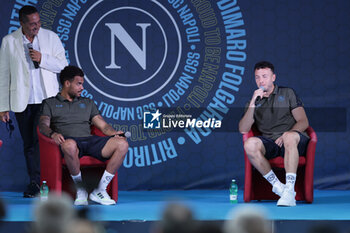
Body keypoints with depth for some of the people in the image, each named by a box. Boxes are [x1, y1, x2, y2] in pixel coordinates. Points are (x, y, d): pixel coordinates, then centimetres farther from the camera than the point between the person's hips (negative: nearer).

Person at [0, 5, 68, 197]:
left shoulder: (51, 38, 5)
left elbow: (62, 65, 5)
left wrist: (42, 59, -13)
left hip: (47, 99, -1)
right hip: (22, 102, 1)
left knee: (41, 138, -16)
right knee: (29, 144, 5)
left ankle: (36, 182, -13)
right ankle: (35, 183, 13)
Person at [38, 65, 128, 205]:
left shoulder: (88, 103, 31)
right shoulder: (50, 103, 20)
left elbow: (102, 125, 21)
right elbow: (43, 125, 3)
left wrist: (114, 133, -2)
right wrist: (52, 134, -21)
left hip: (90, 140, 4)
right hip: (69, 140, -4)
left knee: (122, 144, -24)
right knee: (70, 145, -44)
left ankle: (100, 190, -21)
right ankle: (80, 190, -25)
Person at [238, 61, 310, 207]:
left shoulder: (288, 93, 17)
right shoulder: (254, 102, 20)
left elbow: (303, 122, 7)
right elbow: (243, 130, 5)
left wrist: (287, 135, -11)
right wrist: (253, 103, -4)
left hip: (294, 141, -2)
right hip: (269, 143, 2)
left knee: (290, 137, -40)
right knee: (250, 144, -32)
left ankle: (289, 191, -45)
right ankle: (277, 185, -26)